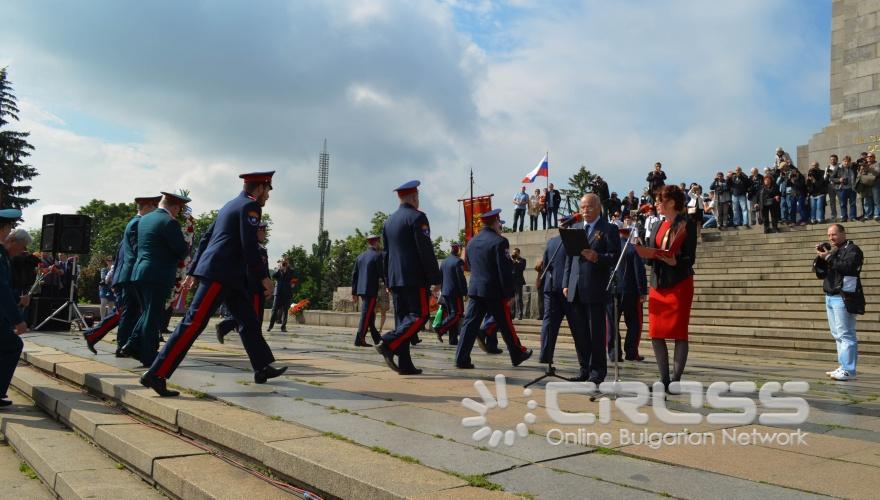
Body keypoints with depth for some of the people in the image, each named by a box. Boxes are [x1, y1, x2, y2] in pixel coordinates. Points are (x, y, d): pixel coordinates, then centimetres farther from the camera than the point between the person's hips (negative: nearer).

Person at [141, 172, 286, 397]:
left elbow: (206, 238, 21)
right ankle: (156, 374, -13)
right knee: (194, 322, -12)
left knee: (249, 320, 14)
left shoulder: (231, 205, 21)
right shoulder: (250, 206, -7)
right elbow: (249, 245, -16)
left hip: (229, 276, 11)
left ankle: (263, 368, 21)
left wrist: (193, 271, 22)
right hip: (221, 273, -11)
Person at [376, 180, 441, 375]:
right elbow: (426, 250, -13)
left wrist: (389, 282, 23)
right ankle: (388, 344, -20)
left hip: (396, 279, 8)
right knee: (419, 315, -5)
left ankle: (405, 365, 7)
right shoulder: (417, 217, -8)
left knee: (402, 318, 8)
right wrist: (435, 279, -10)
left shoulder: (389, 221, 16)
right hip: (414, 278, -8)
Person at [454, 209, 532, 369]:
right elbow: (505, 271, -14)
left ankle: (461, 359, -3)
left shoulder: (472, 242, 11)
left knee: (470, 324, 3)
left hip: (474, 289, 5)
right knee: (506, 325, 9)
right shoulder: (499, 242, -11)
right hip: (495, 292, -5)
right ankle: (517, 354, 24)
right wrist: (509, 294, -10)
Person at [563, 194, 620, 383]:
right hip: (575, 290, 6)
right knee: (579, 332, 9)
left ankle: (598, 371, 9)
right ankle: (585, 369, 19)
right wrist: (566, 284, 10)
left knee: (596, 332, -1)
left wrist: (596, 257, -26)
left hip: (596, 289, -5)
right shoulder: (575, 228, 17)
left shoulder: (609, 229, 0)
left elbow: (615, 257, -8)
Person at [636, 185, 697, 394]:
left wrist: (674, 261, -27)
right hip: (658, 283, 7)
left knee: (679, 332, -2)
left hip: (679, 284, -7)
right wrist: (645, 253, -7)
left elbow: (690, 258, -10)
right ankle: (664, 379, 14)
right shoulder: (660, 225, 16)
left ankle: (676, 380, 4)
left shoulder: (686, 224, -5)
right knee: (656, 334, 5)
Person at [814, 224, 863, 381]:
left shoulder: (852, 249, -3)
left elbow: (848, 266, -21)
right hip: (830, 297, 8)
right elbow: (820, 274, 15)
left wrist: (828, 257, -15)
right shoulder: (831, 251, 19)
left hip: (844, 297, -8)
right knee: (838, 335, 11)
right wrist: (820, 257, 1)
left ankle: (848, 370, -10)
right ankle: (844, 367, 16)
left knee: (845, 334, -10)